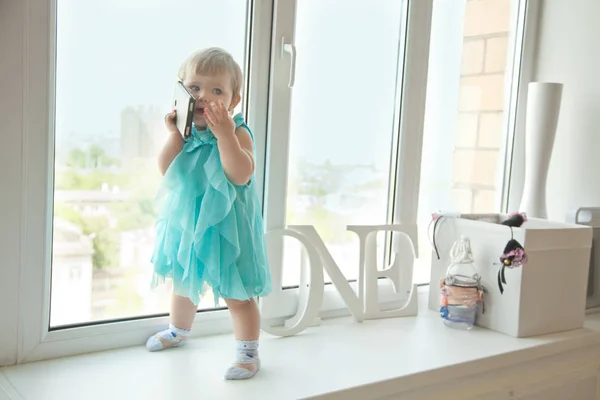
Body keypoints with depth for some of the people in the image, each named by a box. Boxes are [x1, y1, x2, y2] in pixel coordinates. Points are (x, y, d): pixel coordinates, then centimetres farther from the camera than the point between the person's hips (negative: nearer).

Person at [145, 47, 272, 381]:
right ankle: (178, 330, 52)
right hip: (186, 225, 6)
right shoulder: (184, 132, -1)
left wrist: (224, 133, -35)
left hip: (224, 228, -6)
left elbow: (241, 175, -29)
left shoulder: (238, 132, -15)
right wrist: (175, 134, -19)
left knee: (237, 295, 1)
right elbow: (167, 171, -9)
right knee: (182, 284, 26)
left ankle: (248, 352, 18)